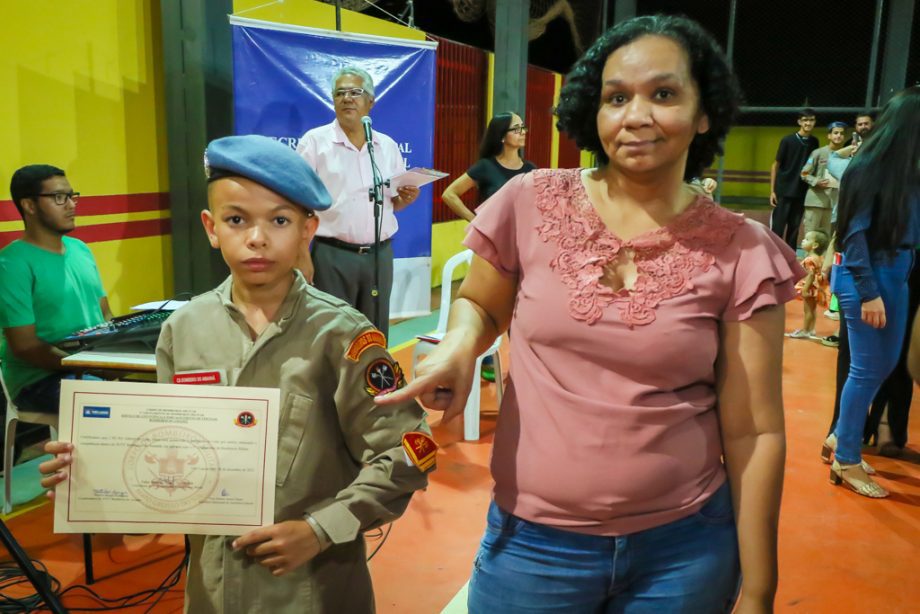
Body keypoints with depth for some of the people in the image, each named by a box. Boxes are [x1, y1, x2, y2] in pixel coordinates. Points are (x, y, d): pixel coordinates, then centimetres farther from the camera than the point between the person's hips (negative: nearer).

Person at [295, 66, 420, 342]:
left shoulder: (388, 146, 10)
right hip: (333, 255, -4)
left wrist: (407, 197, -6)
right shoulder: (314, 141, -3)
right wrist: (303, 257, -15)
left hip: (380, 255, 4)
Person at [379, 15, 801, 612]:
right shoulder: (531, 204, -8)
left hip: (683, 547, 0)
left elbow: (753, 433, -4)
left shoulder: (742, 252, -9)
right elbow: (479, 305, 10)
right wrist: (459, 345, -14)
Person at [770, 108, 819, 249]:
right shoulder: (787, 140, -5)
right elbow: (776, 165, -2)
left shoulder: (814, 142, 5)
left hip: (802, 192, 3)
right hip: (783, 191, -3)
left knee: (794, 228, 8)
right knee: (777, 227, -3)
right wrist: (772, 191, -5)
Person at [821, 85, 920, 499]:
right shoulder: (869, 166, -14)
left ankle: (839, 438, 30)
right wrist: (868, 292, -19)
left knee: (885, 364, 15)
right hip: (866, 276, -8)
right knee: (866, 369, 0)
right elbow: (854, 233, -17)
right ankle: (846, 462, 14)